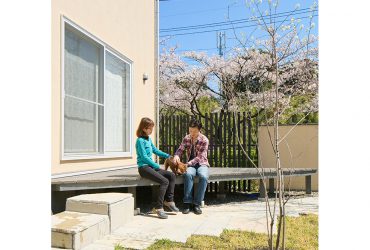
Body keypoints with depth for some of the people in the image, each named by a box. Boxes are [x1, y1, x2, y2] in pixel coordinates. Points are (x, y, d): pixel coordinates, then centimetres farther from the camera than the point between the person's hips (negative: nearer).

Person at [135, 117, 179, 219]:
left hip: (151, 166, 9)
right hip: (144, 167, -9)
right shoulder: (140, 140, -11)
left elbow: (155, 150, 27)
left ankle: (169, 200, 3)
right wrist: (156, 166, -10)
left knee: (172, 175, -4)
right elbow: (144, 157, -14)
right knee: (165, 181, -23)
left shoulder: (148, 139, 16)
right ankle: (158, 208, -18)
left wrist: (167, 155, 19)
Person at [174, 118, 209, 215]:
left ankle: (197, 204, -24)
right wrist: (177, 155, -23)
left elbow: (200, 157, -17)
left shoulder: (204, 140, -10)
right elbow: (180, 149, 2)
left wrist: (188, 163, -29)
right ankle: (187, 203, -29)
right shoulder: (186, 138, 3)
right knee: (188, 174, -34)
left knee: (204, 177, -35)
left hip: (201, 164, -2)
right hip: (190, 164, 2)